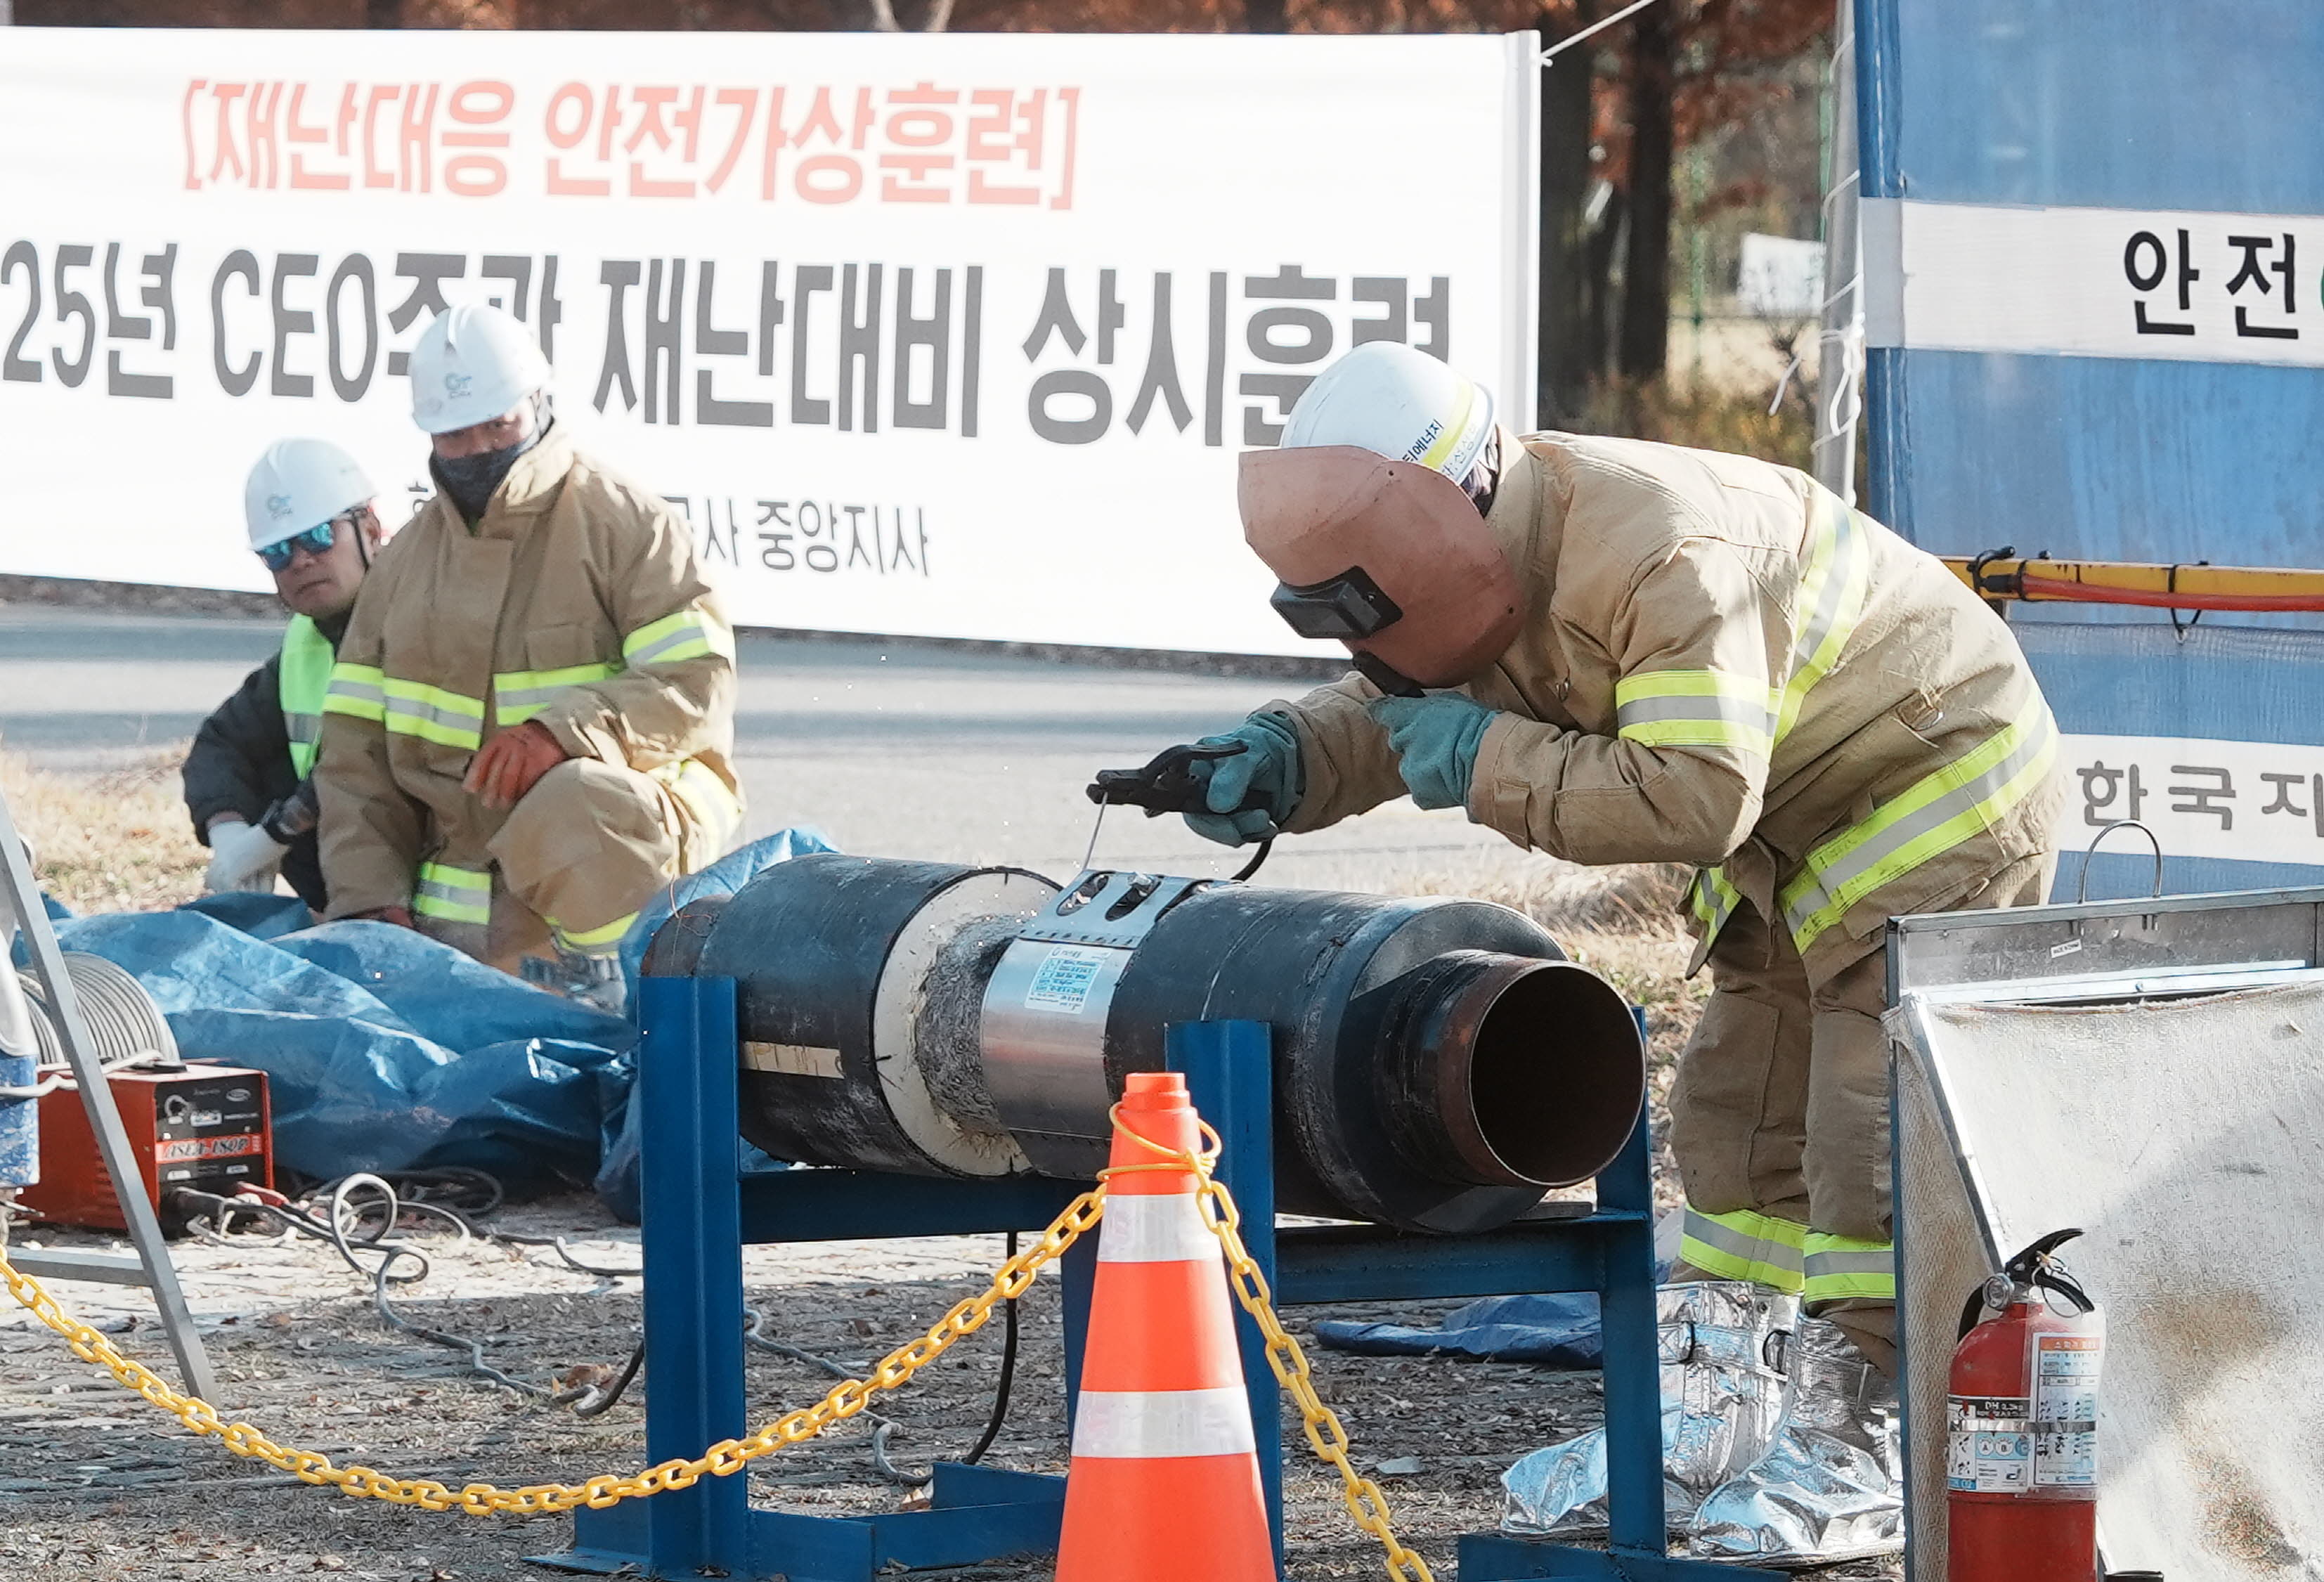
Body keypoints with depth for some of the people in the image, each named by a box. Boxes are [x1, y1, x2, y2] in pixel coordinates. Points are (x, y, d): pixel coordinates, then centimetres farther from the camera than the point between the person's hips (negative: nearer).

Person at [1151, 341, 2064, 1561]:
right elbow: (1398, 705, 4)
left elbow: (1694, 796, -40)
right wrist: (1283, 759, -17)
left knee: (1874, 1145, -11)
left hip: (1946, 791, -10)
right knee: (1739, 1119, 13)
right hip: (1800, 824, 10)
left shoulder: (1662, 558, -36)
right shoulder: (1488, 556, -6)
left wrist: (1488, 765, -34)